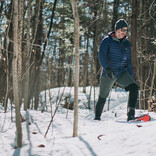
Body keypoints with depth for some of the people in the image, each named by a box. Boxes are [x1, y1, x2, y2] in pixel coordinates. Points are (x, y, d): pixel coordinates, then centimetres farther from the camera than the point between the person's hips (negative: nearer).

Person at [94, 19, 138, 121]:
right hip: (108, 74, -3)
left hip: (122, 73, 3)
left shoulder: (126, 43, 12)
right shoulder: (107, 41, -3)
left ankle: (131, 114, -31)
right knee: (103, 97, 7)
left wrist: (131, 76, 13)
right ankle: (97, 117, 30)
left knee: (134, 88, -23)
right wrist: (107, 68, -30)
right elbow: (101, 56, -15)